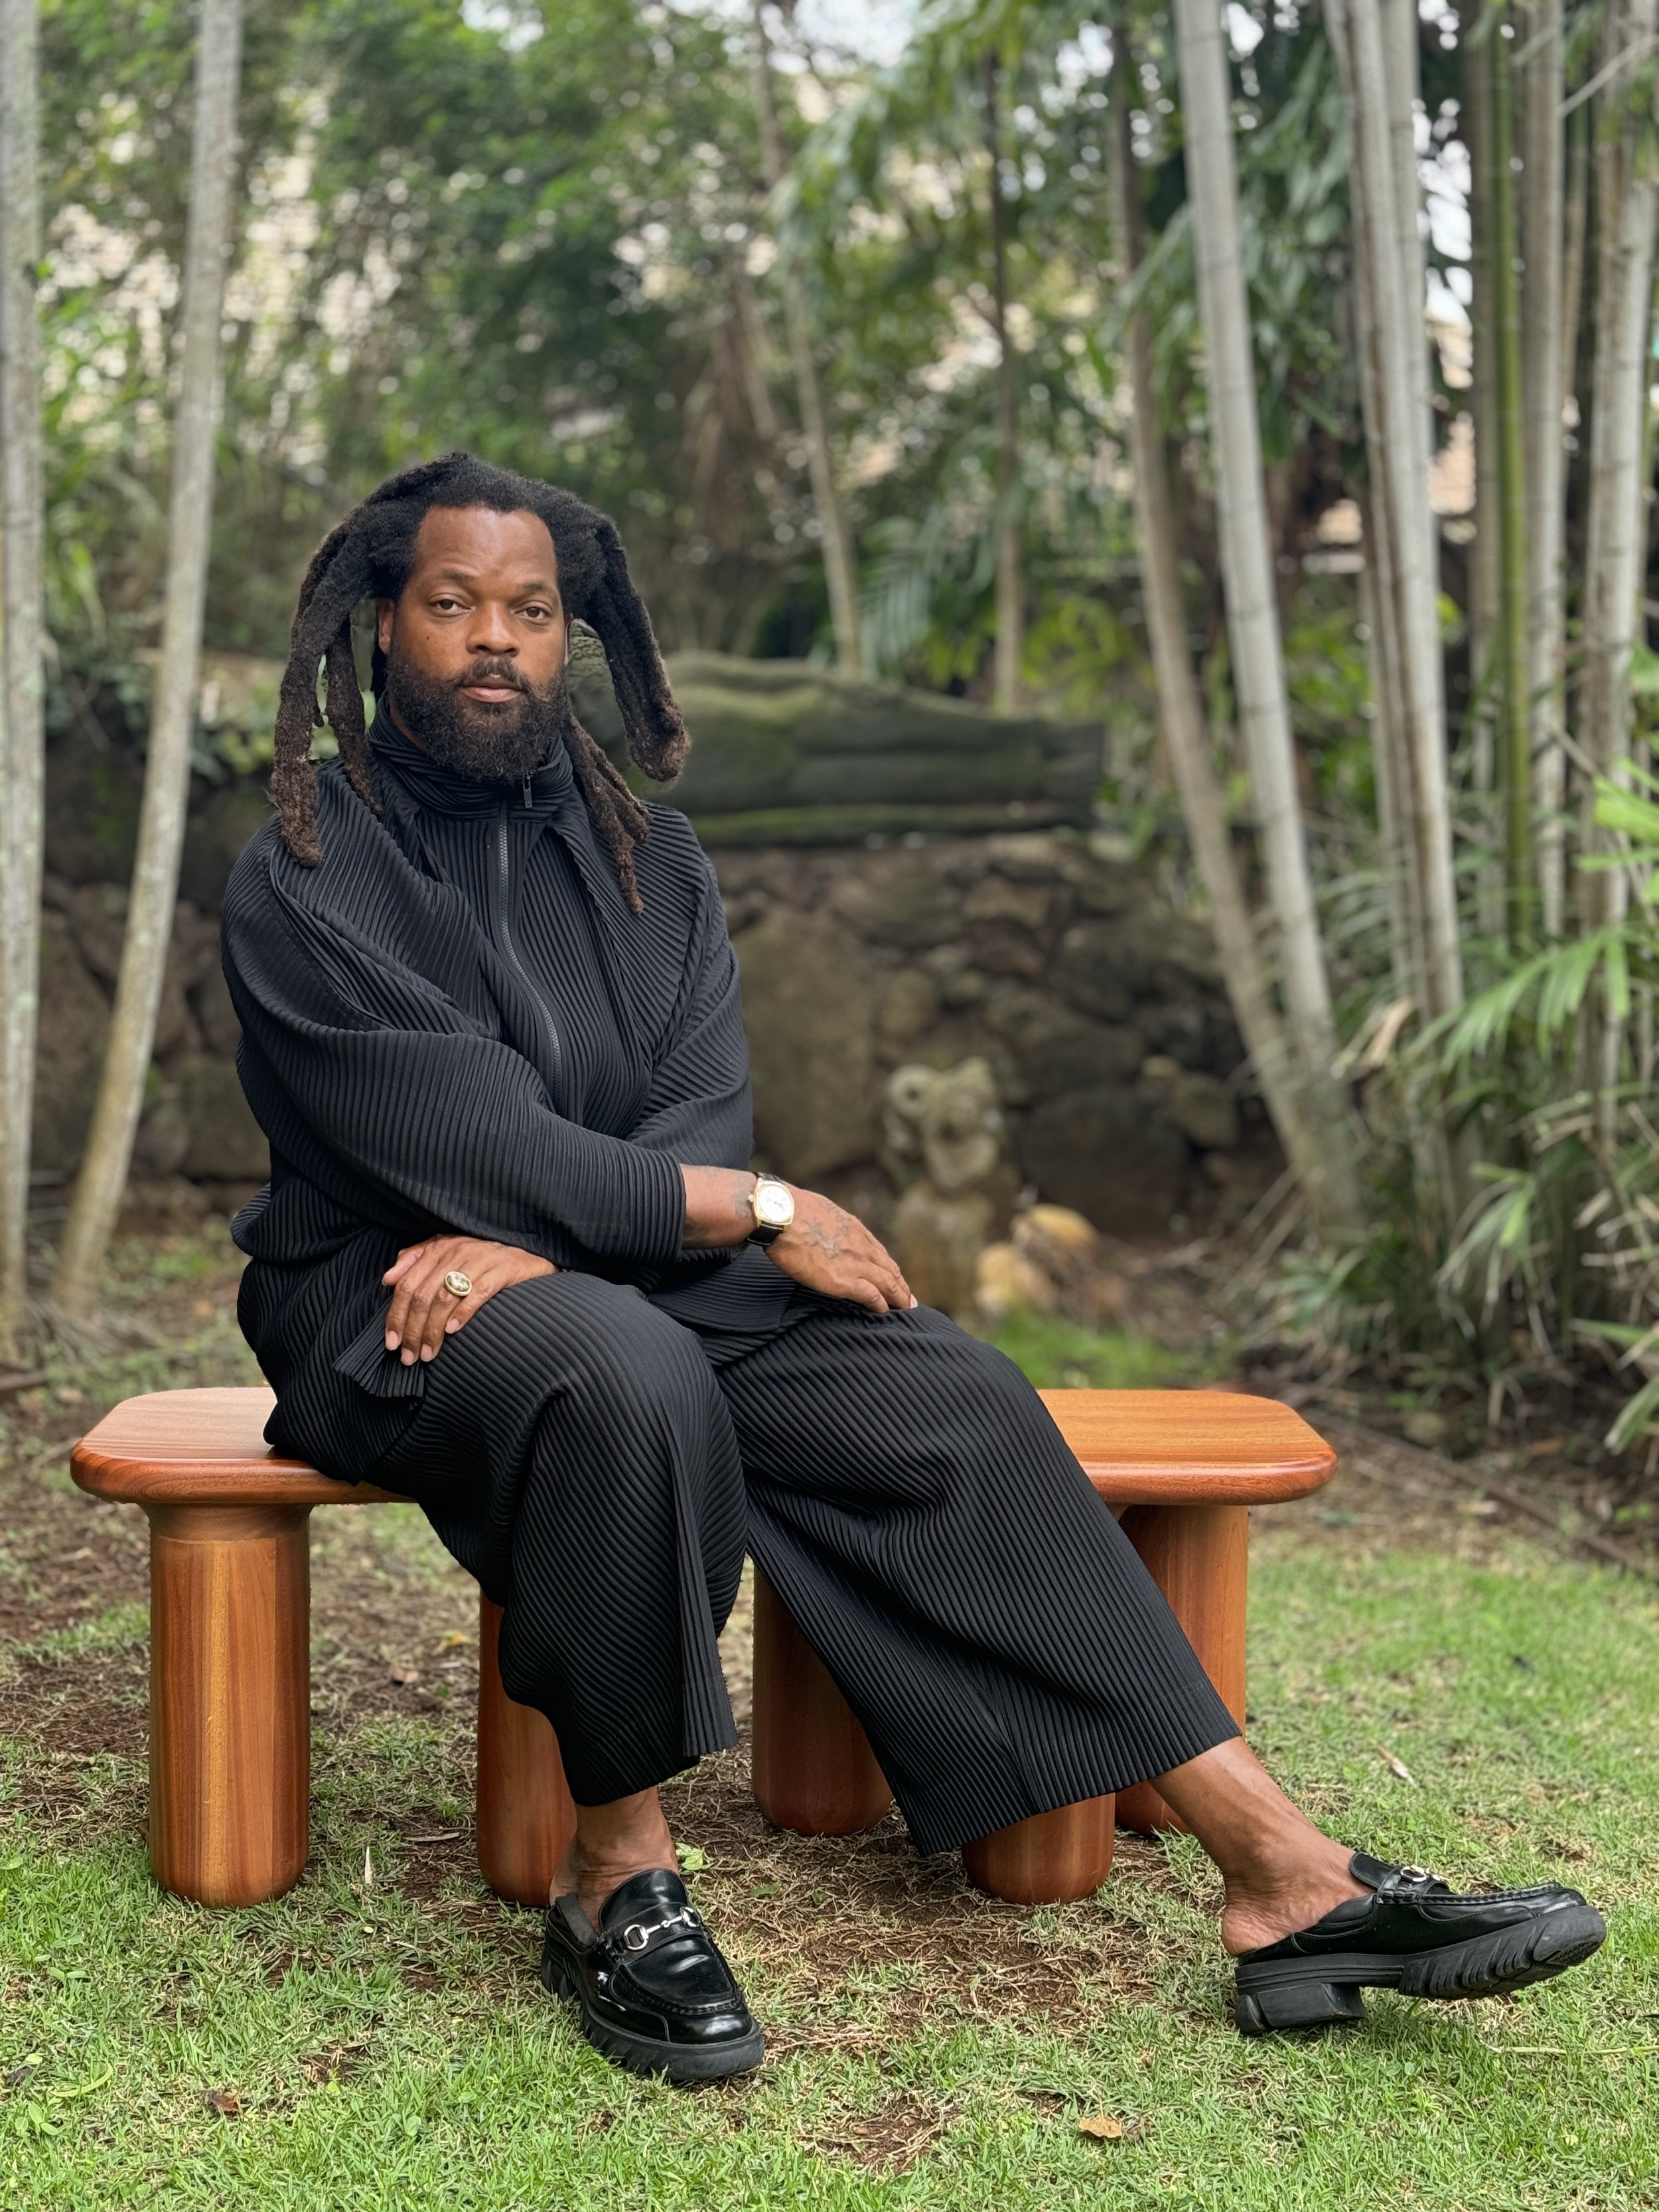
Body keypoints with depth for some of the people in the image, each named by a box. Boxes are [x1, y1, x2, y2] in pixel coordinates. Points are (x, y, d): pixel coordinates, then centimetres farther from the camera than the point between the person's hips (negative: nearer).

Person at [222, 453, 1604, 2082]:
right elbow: (469, 1147, -18)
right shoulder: (303, 882, -7)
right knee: (628, 1374, -39)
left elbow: (700, 1119, -2)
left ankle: (1278, 1872, -17)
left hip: (640, 1280, 5)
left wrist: (529, 1244, -21)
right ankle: (617, 1883, -22)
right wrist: (762, 1213, -15)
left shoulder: (644, 855, 10)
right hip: (385, 1300, -5)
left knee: (950, 1400, -16)